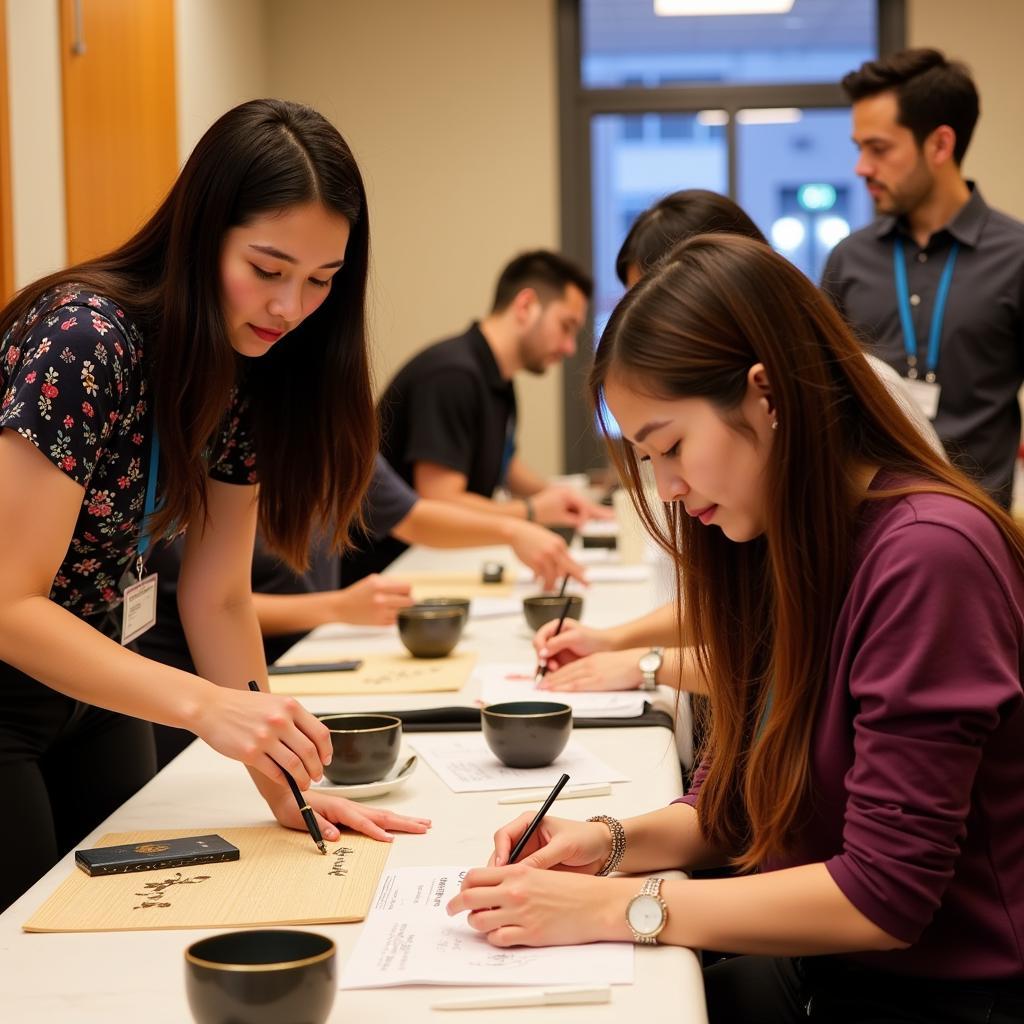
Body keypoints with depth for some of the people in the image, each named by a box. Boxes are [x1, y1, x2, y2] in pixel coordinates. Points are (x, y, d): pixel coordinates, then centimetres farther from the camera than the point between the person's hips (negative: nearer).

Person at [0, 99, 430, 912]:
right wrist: (205, 705, -35)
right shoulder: (81, 343, -27)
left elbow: (218, 598, -2)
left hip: (90, 682, 7)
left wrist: (281, 784, -12)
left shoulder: (250, 375, -5)